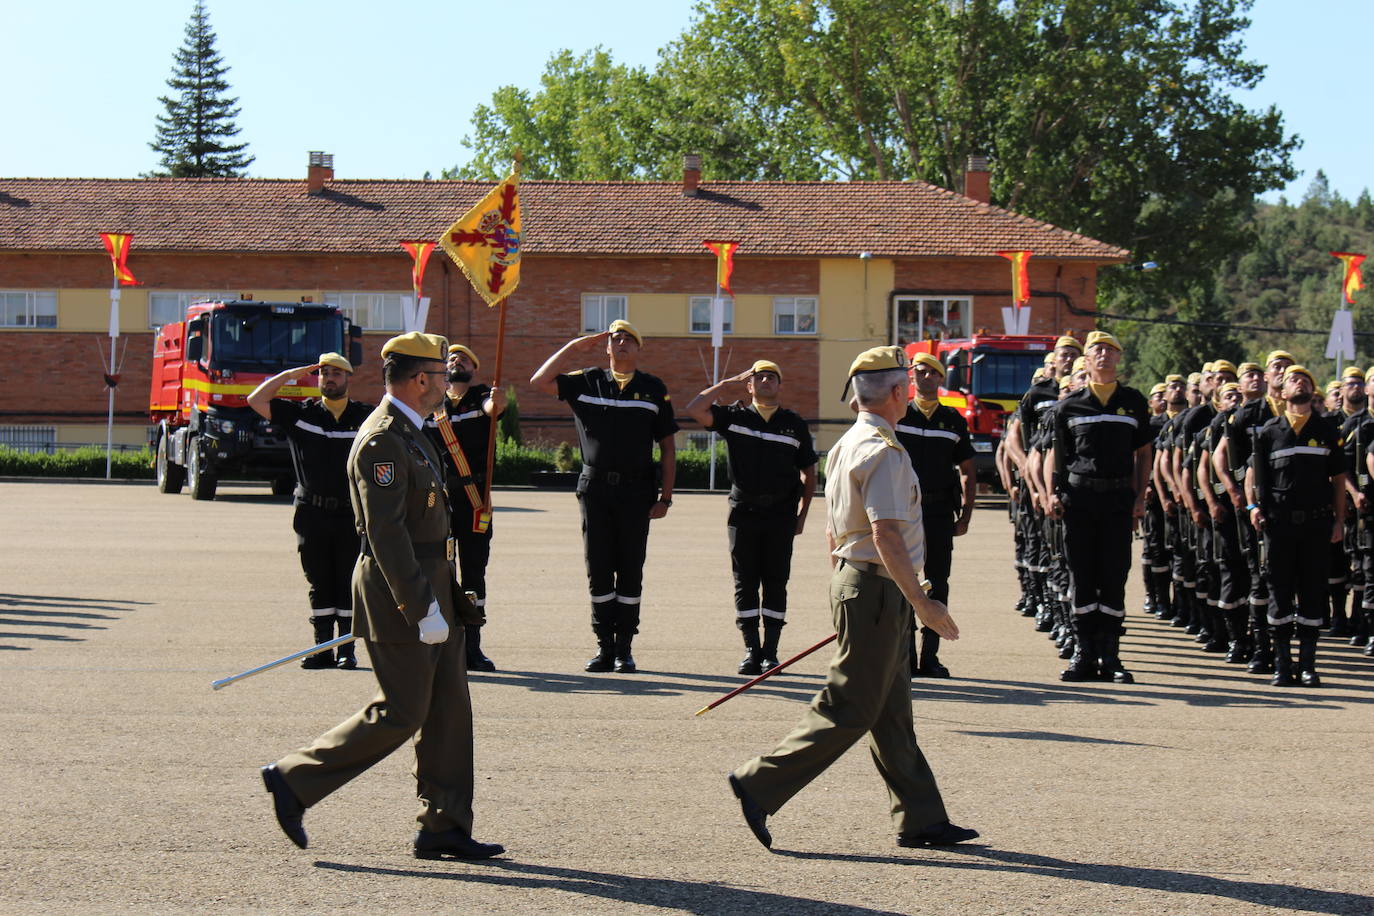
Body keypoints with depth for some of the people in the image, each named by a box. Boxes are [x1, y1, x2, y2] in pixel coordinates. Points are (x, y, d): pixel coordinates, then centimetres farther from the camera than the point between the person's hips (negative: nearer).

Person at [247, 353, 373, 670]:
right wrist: (289, 375, 3)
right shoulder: (300, 414, 8)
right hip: (312, 514, 2)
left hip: (352, 515, -1)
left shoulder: (366, 416, 5)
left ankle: (347, 649, 6)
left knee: (348, 582, 0)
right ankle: (322, 648, 11)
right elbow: (256, 400, 5)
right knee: (319, 583, 6)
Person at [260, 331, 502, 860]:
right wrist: (422, 610, -25)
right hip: (402, 592, -10)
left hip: (429, 586, 10)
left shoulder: (409, 433, 15)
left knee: (449, 707, 8)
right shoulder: (382, 440, -18)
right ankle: (294, 779, 5)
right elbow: (385, 534, -24)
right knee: (400, 714, -6)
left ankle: (444, 827, 11)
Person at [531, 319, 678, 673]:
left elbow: (667, 448, 7)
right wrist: (574, 348, 4)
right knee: (598, 571, 3)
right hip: (595, 489, 1)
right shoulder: (586, 383, 9)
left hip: (636, 492, -1)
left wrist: (665, 497, 0)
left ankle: (624, 648, 10)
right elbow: (540, 381, 2)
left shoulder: (654, 389, 7)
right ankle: (604, 646, 10)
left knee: (630, 571, 3)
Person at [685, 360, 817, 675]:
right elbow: (694, 409, -7)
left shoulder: (794, 423, 7)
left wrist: (802, 515, 6)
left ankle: (770, 651, 6)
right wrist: (729, 384, -1)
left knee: (776, 583, 1)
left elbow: (808, 472, 13)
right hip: (743, 512, 0)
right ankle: (751, 650, 6)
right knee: (745, 583, 1)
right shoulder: (734, 416, 6)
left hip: (780, 514, 0)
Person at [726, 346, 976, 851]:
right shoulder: (883, 451, -16)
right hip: (877, 587, -10)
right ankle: (760, 786, -5)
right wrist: (922, 604, -23)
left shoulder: (845, 446, 14)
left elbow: (833, 532, 19)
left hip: (850, 578, 10)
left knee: (892, 712, 11)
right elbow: (886, 535, -24)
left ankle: (920, 818, 16)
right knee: (850, 709, -6)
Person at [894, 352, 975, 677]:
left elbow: (967, 473, 14)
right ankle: (906, 657, 4)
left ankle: (930, 656, 8)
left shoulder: (954, 420, 11)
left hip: (940, 513, 2)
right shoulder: (897, 416, 6)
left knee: (938, 585, 2)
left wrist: (966, 515, 6)